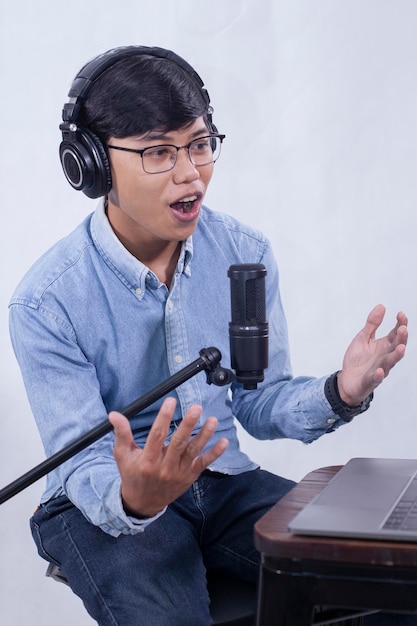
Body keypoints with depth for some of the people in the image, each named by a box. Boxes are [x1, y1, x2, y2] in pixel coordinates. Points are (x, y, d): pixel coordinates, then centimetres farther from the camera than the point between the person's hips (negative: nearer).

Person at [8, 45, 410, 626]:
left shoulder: (245, 254, -3)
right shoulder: (45, 304, -17)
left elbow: (259, 403, 5)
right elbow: (81, 469, -15)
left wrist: (338, 394, -16)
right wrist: (133, 496, -39)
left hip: (223, 479, 4)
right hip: (103, 505, -3)